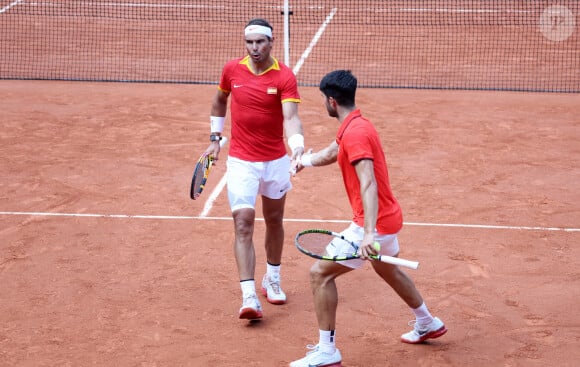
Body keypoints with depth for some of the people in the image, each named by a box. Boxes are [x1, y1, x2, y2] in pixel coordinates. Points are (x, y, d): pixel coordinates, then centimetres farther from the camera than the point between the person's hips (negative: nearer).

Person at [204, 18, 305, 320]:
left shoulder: (284, 77, -13)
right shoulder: (232, 69, -4)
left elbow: (291, 117, -25)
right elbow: (219, 100, 16)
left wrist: (297, 147, -43)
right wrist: (215, 138, 12)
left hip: (275, 161, 0)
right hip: (241, 162, 0)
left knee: (274, 221, 16)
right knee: (243, 224, -12)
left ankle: (272, 280, 38)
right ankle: (249, 297, -17)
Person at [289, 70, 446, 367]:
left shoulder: (354, 132, -23)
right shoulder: (354, 126, 8)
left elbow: (368, 184, -33)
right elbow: (329, 154, 28)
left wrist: (368, 233, -41)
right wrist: (304, 160, 44)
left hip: (376, 223, -10)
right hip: (389, 218, 10)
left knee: (320, 273, -6)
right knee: (386, 269, 34)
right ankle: (427, 324, 52)